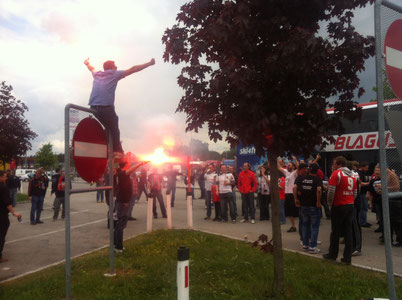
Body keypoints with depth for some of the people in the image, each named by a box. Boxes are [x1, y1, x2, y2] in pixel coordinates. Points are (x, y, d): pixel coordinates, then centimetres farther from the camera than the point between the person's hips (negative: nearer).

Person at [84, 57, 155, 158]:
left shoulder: (97, 74, 24)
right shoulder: (114, 74, 11)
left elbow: (91, 68, 48)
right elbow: (133, 69, 11)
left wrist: (87, 63, 71)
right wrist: (149, 63, 17)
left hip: (93, 106, 6)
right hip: (106, 106, -6)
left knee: (108, 127, 20)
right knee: (114, 129, 2)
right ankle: (117, 151, -5)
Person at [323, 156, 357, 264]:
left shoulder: (336, 174, -11)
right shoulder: (352, 175, 12)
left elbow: (331, 191, -16)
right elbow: (355, 193, 16)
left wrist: (330, 202, -2)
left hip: (339, 206, -6)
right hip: (351, 206, 6)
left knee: (335, 232, 5)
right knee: (348, 232, 7)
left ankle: (332, 255, 17)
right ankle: (347, 258, 9)